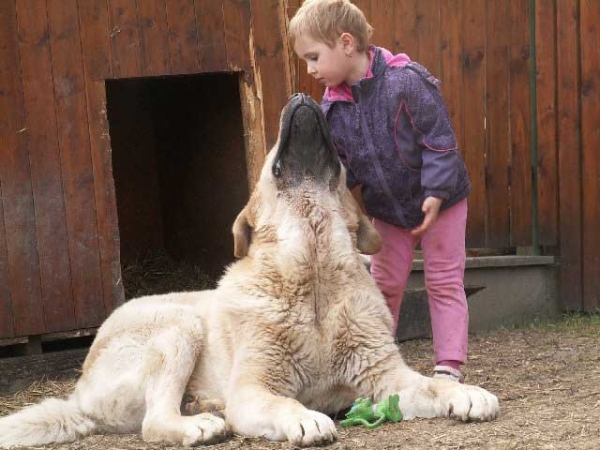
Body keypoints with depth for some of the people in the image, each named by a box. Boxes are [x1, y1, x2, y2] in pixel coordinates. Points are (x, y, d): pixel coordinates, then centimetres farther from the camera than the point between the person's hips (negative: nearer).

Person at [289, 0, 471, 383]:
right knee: (385, 284, 11)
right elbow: (337, 164, 1)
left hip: (439, 200, -5)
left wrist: (436, 193, -26)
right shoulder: (333, 106, -7)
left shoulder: (406, 82, -26)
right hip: (388, 209, 5)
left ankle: (450, 366, 3)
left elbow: (439, 139, -23)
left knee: (444, 282, 1)